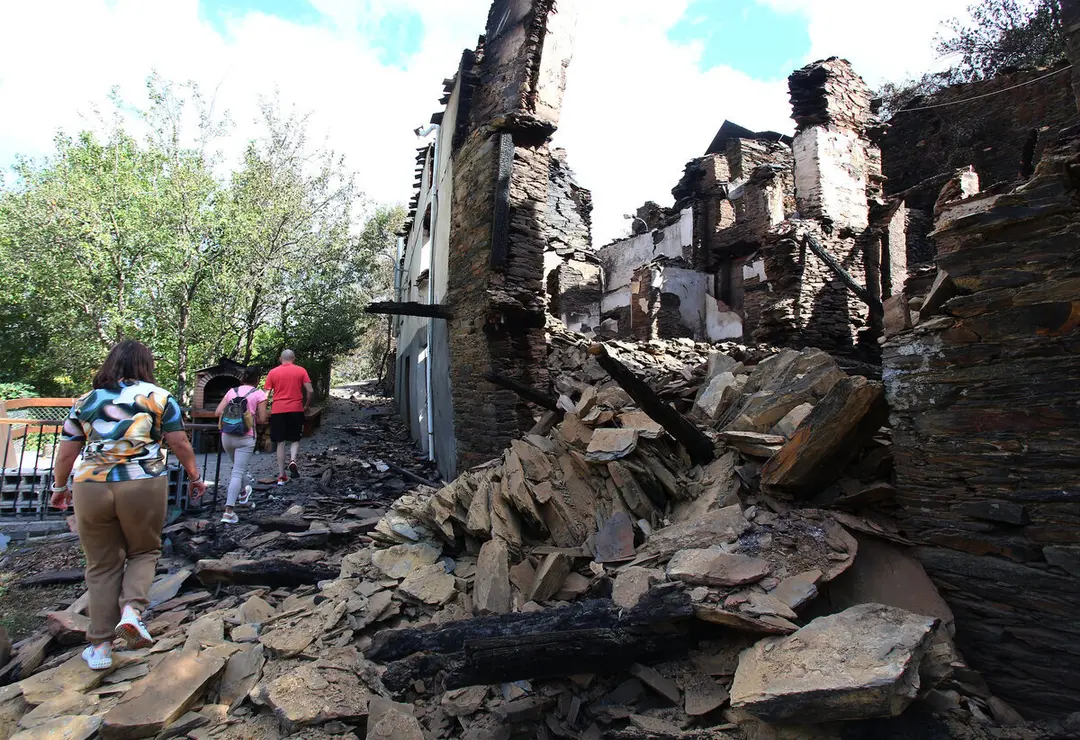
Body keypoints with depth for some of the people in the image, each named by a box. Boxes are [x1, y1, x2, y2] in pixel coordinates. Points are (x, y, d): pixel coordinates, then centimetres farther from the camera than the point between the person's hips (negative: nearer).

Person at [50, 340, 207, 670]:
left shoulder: (85, 402, 12)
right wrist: (195, 477, 15)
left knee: (102, 566, 13)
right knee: (144, 552, 18)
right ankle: (132, 610, -6)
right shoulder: (158, 397, 3)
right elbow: (180, 445, 2)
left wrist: (59, 487, 30)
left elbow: (65, 454, 15)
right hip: (143, 485, -2)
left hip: (91, 486, 2)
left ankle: (100, 646, 16)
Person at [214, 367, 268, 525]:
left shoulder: (232, 391, 8)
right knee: (238, 473, -5)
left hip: (227, 436, 5)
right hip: (245, 438, -5)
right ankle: (229, 511, -14)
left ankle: (242, 494, 50)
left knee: (238, 467, 27)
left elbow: (218, 412, 4)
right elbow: (262, 419, -6)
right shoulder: (259, 394, -3)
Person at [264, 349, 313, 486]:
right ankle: (293, 461, -14)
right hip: (296, 409, -1)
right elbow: (310, 391, -4)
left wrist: (267, 409, 15)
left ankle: (281, 476, 6)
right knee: (295, 439, 15)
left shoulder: (273, 372, 6)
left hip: (277, 410, 1)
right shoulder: (301, 371, 3)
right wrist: (306, 406, 10)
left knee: (280, 442, 7)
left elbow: (266, 393, 3)